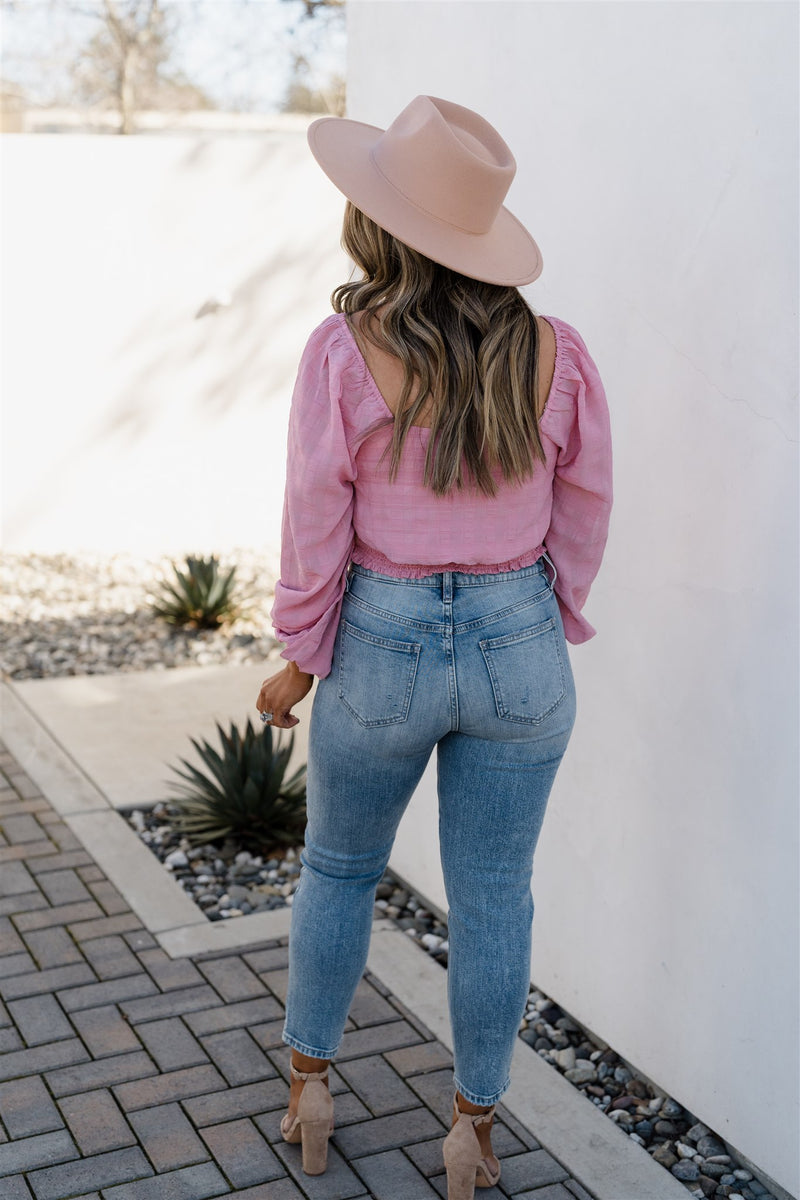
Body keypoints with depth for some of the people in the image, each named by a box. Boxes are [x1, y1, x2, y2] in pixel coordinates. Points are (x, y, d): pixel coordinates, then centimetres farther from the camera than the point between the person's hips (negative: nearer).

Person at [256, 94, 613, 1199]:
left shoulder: (344, 353, -16)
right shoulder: (556, 353, -8)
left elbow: (316, 530, -11)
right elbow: (584, 518, 1)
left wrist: (299, 663, 3)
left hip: (382, 652, -1)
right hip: (520, 653, 2)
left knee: (338, 868, 23)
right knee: (493, 898, 15)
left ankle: (310, 1088, 38)